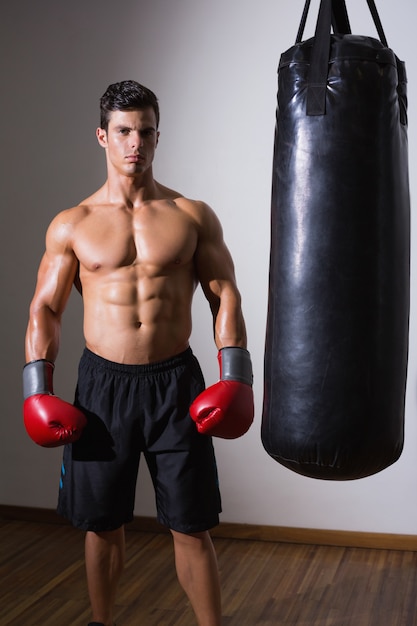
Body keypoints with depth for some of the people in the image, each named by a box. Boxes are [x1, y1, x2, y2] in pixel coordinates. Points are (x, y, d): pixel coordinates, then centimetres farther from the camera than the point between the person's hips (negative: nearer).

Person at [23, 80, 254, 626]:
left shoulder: (193, 217, 3)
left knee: (192, 527, 4)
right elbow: (45, 309, 6)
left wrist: (234, 374, -6)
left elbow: (224, 295, 3)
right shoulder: (71, 225, 3)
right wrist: (38, 390, -2)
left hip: (176, 382, -1)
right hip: (103, 384, 1)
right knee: (102, 524, 13)